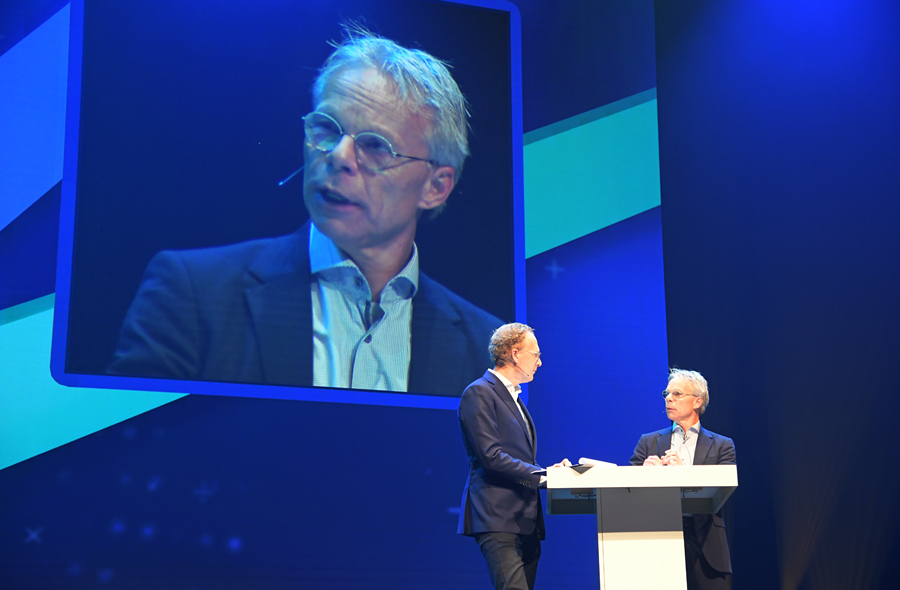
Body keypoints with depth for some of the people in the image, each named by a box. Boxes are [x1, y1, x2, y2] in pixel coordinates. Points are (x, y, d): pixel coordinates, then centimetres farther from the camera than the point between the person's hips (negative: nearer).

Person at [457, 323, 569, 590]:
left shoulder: (514, 397, 24)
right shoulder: (479, 393, -6)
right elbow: (491, 456, -16)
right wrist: (540, 475, -16)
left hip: (526, 520, 9)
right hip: (499, 519, -9)